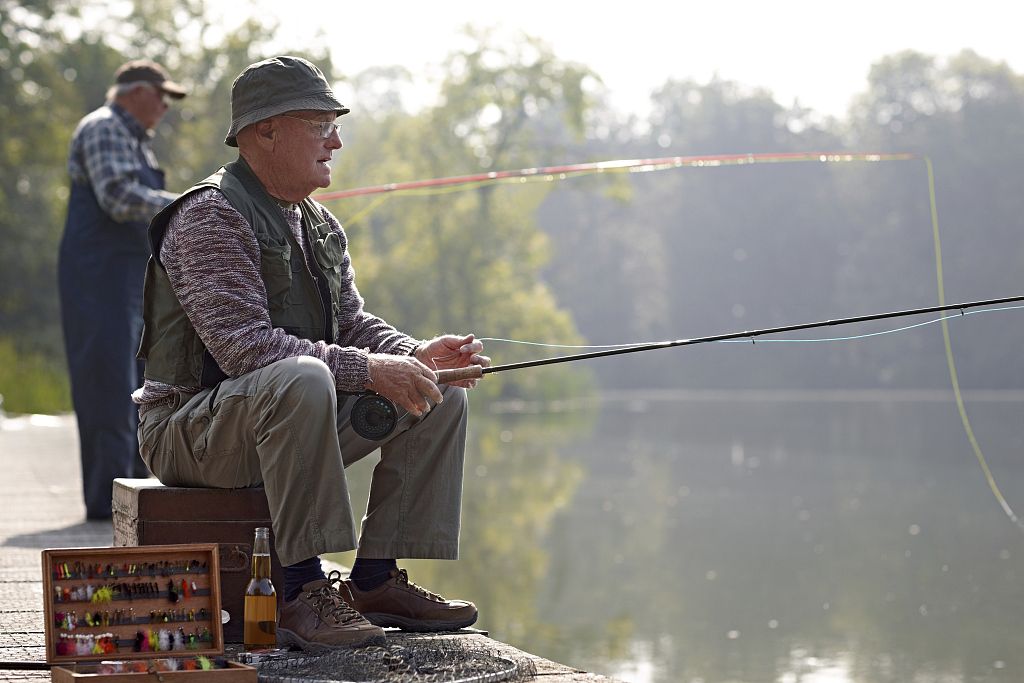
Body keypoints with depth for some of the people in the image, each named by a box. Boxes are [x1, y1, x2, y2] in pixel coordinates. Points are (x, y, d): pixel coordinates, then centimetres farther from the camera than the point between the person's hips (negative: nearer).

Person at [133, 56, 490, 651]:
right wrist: (365, 368, -31)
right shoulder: (211, 216, -16)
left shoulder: (320, 225, 14)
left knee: (442, 396, 0)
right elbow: (242, 344, -27)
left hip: (288, 423, 9)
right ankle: (302, 593, -33)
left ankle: (375, 579, -2)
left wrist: (416, 354, -8)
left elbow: (353, 323, 14)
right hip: (193, 430, -9)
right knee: (301, 380, -39)